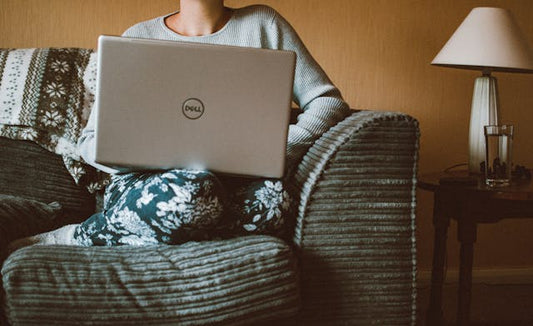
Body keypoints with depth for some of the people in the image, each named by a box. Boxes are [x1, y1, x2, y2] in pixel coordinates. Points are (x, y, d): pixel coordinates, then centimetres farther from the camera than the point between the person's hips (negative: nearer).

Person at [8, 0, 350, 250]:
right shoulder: (140, 37, 7)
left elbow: (330, 101, 3)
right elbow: (92, 140, 4)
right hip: (149, 182, -2)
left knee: (273, 196, -35)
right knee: (191, 193, -38)